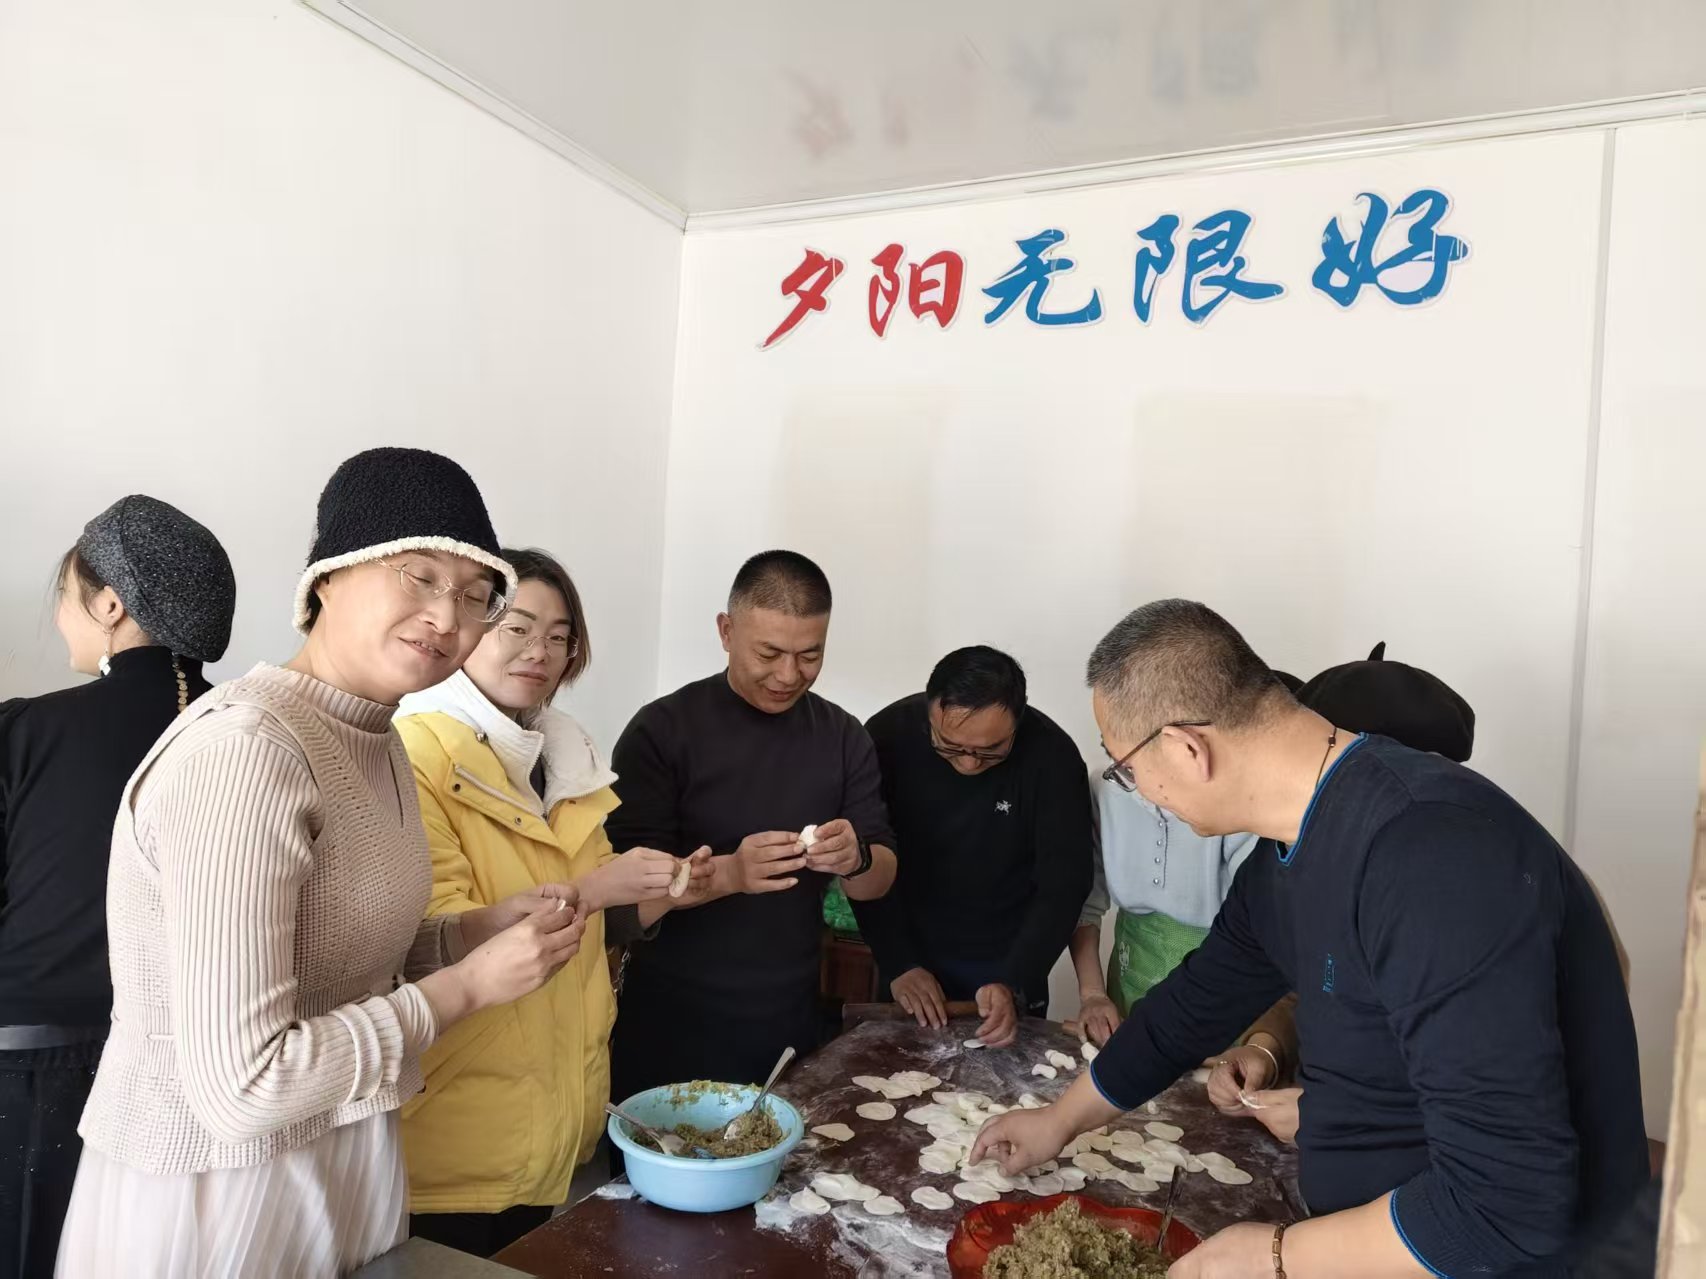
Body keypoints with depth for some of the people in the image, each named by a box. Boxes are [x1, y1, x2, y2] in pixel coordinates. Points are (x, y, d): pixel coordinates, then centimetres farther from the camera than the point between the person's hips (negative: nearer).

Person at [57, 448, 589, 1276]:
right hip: (219, 1189, -8)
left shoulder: (373, 738, 1)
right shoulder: (244, 749, -26)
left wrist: (484, 929, -4)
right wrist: (469, 984, -19)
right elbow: (242, 1086, -26)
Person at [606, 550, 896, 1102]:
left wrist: (856, 860, -20)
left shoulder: (844, 737, 1)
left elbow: (880, 881, 3)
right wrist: (729, 873, -31)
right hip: (672, 1022, -3)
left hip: (790, 1022, 3)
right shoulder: (661, 730, -10)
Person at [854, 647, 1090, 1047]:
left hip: (1009, 967, -1)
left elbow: (1064, 883, -18)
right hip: (909, 960, 1)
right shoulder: (887, 735, -20)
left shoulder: (1052, 755, -21)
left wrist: (1015, 984, -27)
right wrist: (898, 964, -16)